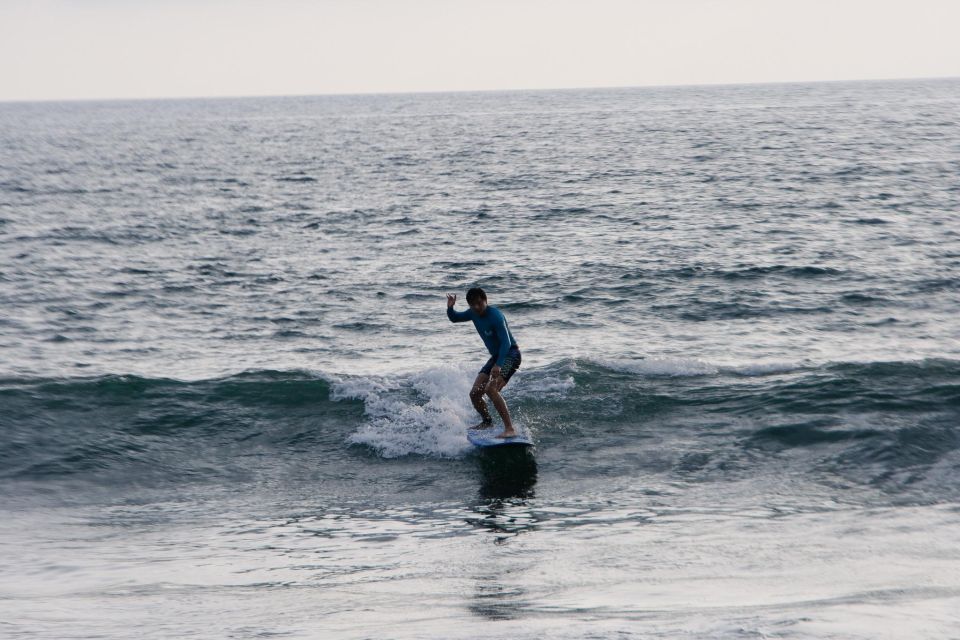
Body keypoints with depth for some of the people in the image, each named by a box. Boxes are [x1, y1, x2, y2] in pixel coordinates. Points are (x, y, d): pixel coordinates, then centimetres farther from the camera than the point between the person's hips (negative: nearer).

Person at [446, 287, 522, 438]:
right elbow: (454, 318, 19)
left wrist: (498, 365, -42)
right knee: (474, 393, 8)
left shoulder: (495, 316, -23)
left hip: (510, 355, -9)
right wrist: (450, 308, -5)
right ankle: (487, 422, 35)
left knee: (491, 389, -29)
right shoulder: (473, 313, 2)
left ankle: (510, 429, -32)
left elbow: (506, 342, -30)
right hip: (496, 356, 9)